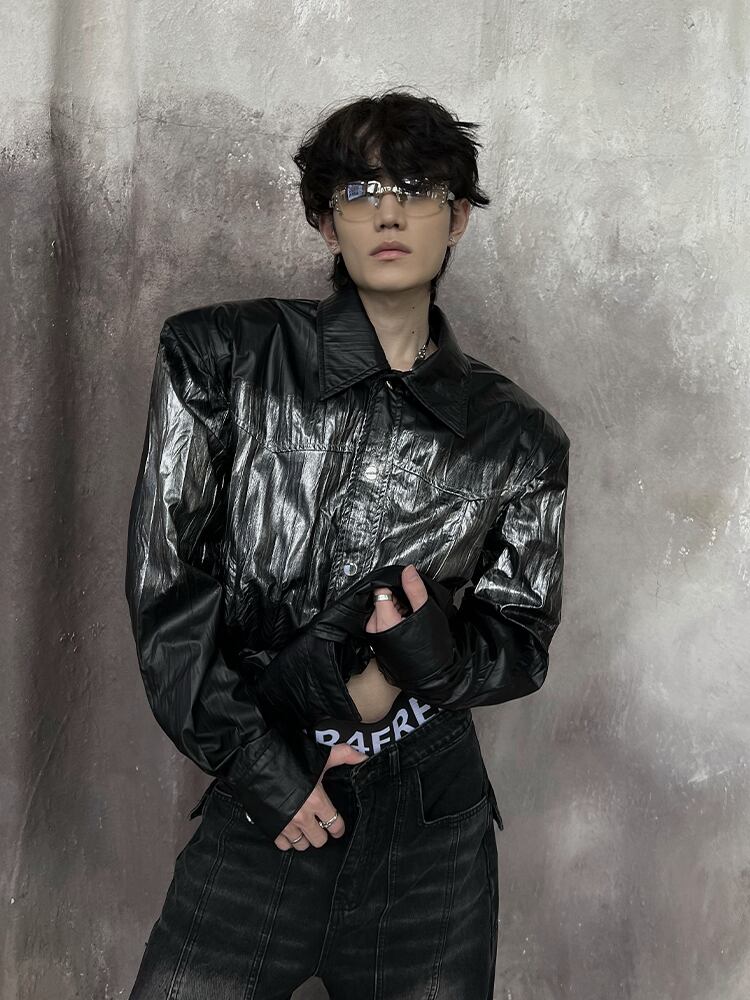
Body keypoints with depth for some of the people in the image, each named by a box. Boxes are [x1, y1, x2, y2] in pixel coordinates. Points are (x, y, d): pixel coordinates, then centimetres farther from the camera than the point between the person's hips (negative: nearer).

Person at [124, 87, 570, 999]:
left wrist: (427, 662, -16)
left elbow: (523, 642, 6)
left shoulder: (519, 438, -1)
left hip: (430, 829, 2)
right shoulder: (222, 360, -5)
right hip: (256, 812, -1)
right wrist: (256, 763, -8)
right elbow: (161, 579, -5)